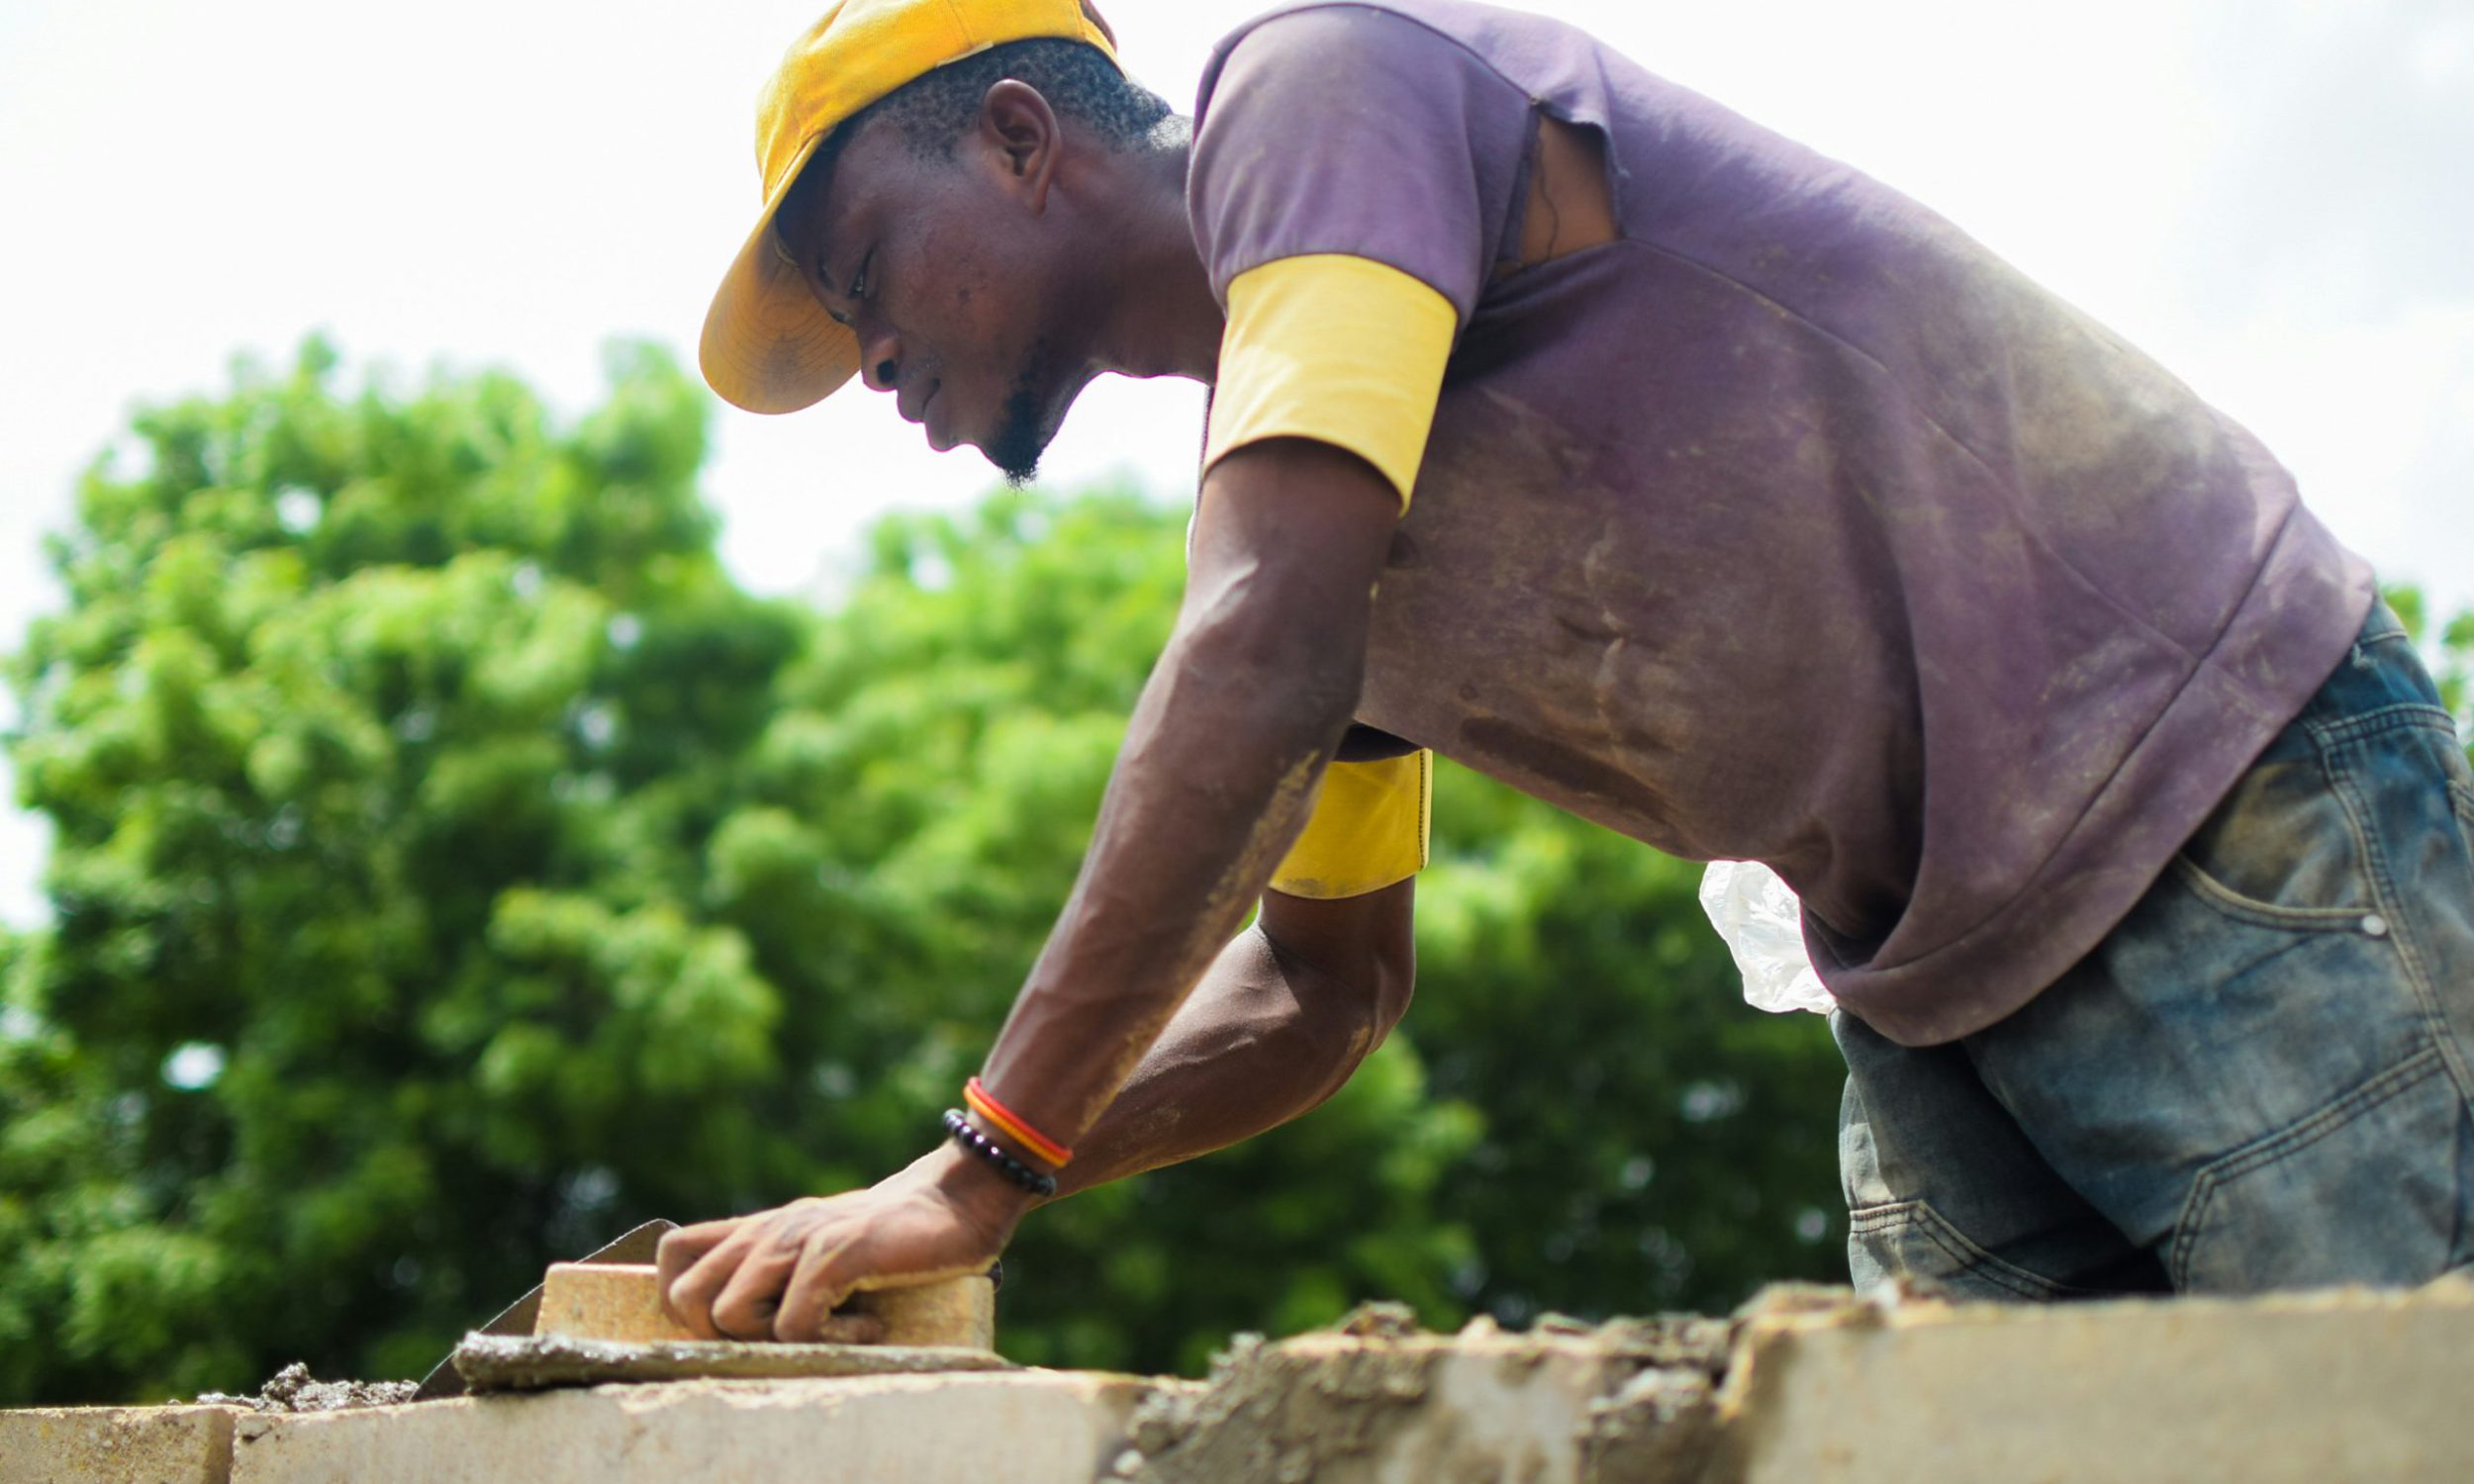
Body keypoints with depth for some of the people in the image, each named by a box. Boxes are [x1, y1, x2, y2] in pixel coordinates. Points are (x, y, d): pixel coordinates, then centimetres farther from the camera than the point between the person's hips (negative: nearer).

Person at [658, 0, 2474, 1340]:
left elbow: (1262, 670, -28)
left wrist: (990, 1161, -23)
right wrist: (980, 1174, 4)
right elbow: (1323, 983, 19)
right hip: (1938, 991, 8)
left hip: (2232, 814, -8)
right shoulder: (1280, 495, 12)